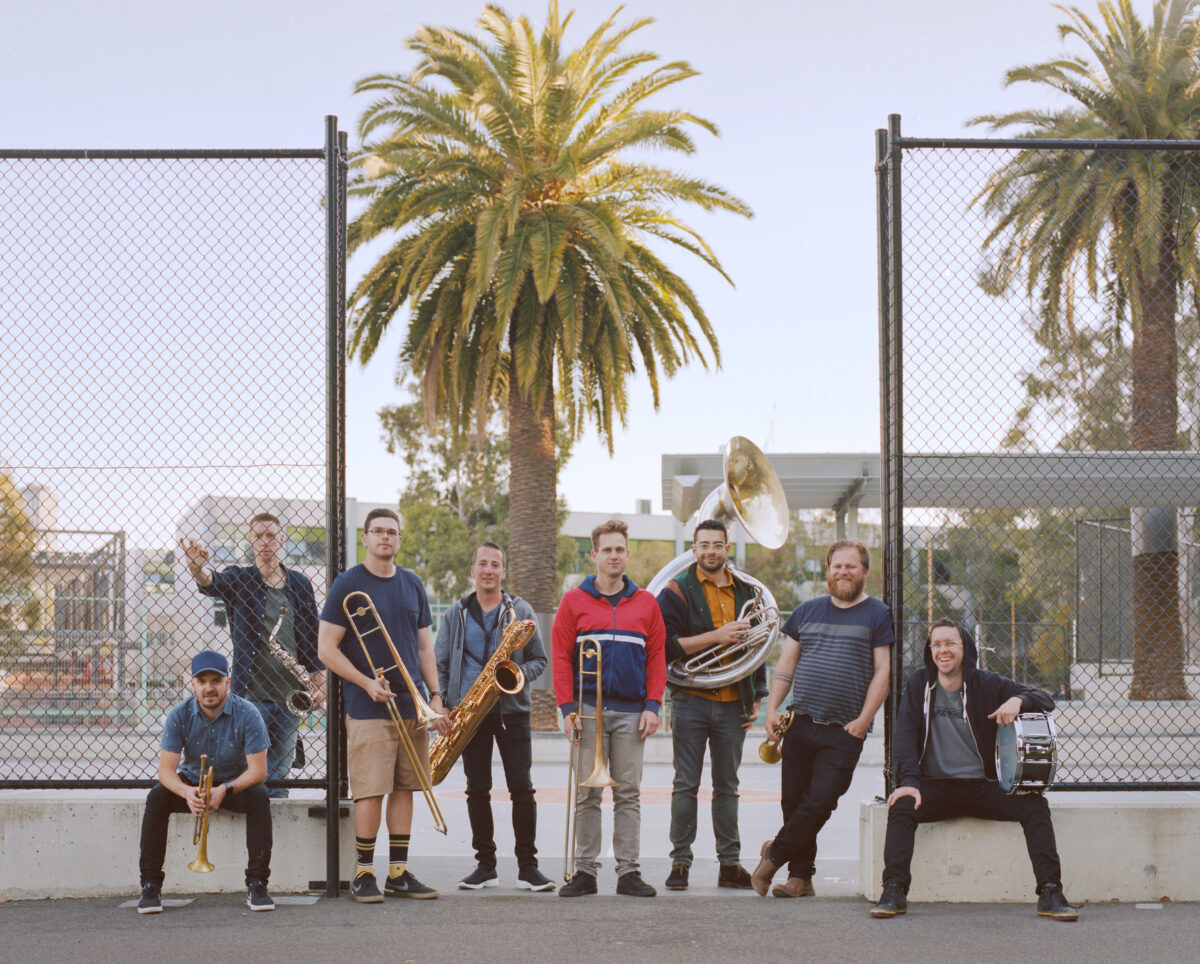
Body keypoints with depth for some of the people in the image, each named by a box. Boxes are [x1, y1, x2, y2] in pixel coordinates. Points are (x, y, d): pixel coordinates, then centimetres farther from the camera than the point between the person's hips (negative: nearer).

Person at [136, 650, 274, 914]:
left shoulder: (247, 714, -19)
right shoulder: (179, 716, -15)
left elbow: (258, 770, -20)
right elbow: (166, 769, -18)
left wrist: (224, 790, -37)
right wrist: (186, 792, -41)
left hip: (234, 784, -1)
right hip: (191, 781, 1)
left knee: (259, 797, -32)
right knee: (156, 798, -27)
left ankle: (257, 884, -25)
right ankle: (151, 886, -21)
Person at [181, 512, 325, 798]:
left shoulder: (299, 584, 11)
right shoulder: (239, 580, 2)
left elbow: (313, 639, 15)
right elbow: (211, 583, -21)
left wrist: (319, 683, 9)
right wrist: (197, 567, -43)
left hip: (291, 697, 3)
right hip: (251, 694, -3)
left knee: (278, 774, 7)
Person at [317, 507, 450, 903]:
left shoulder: (412, 585, 14)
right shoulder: (348, 585, -2)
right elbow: (326, 649, -5)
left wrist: (435, 696, 8)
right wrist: (367, 683, -15)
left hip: (412, 705, 5)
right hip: (368, 708, -5)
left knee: (404, 788, 7)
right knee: (371, 791, -7)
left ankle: (398, 871, 14)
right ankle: (364, 873, 3)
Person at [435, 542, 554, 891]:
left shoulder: (520, 611, 6)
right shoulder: (456, 613, 10)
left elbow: (539, 660, 8)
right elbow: (440, 663, 12)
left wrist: (518, 674, -13)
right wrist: (440, 706, 0)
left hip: (511, 710, -1)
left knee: (522, 787, -6)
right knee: (477, 789, 3)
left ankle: (527, 866, -1)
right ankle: (485, 865, 11)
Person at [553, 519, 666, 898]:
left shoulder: (645, 603, 10)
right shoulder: (574, 602, 5)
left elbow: (657, 657, 9)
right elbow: (561, 658, 2)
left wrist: (653, 705, -1)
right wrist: (567, 707, -6)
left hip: (632, 712, 1)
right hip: (589, 708, -1)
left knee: (628, 794, 3)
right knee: (587, 794, 1)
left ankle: (628, 872, 6)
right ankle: (585, 871, 6)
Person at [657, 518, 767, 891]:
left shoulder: (746, 593, 12)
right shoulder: (677, 592, -1)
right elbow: (666, 645, -11)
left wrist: (757, 698, 12)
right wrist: (716, 636, -18)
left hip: (732, 703, 3)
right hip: (691, 702, -3)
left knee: (727, 786, 8)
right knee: (686, 785, 0)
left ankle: (730, 863, 13)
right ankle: (680, 861, 5)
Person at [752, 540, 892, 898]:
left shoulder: (877, 615, 2)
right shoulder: (808, 611, 14)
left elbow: (882, 671, -2)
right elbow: (786, 664, 16)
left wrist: (863, 720, -9)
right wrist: (772, 709, 5)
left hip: (844, 731, -4)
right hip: (801, 722, 4)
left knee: (820, 801, -10)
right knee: (794, 801, 3)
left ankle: (775, 853, 7)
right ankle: (801, 876, 12)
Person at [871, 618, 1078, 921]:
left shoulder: (988, 685, 4)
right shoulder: (919, 684, 7)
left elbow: (1044, 701, 3)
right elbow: (905, 735, -1)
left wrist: (1018, 700, -22)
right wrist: (909, 781, -17)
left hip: (984, 787, 0)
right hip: (935, 786, 0)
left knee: (1034, 806, -23)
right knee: (901, 806, -31)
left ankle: (1050, 893, -21)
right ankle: (893, 891, -29)